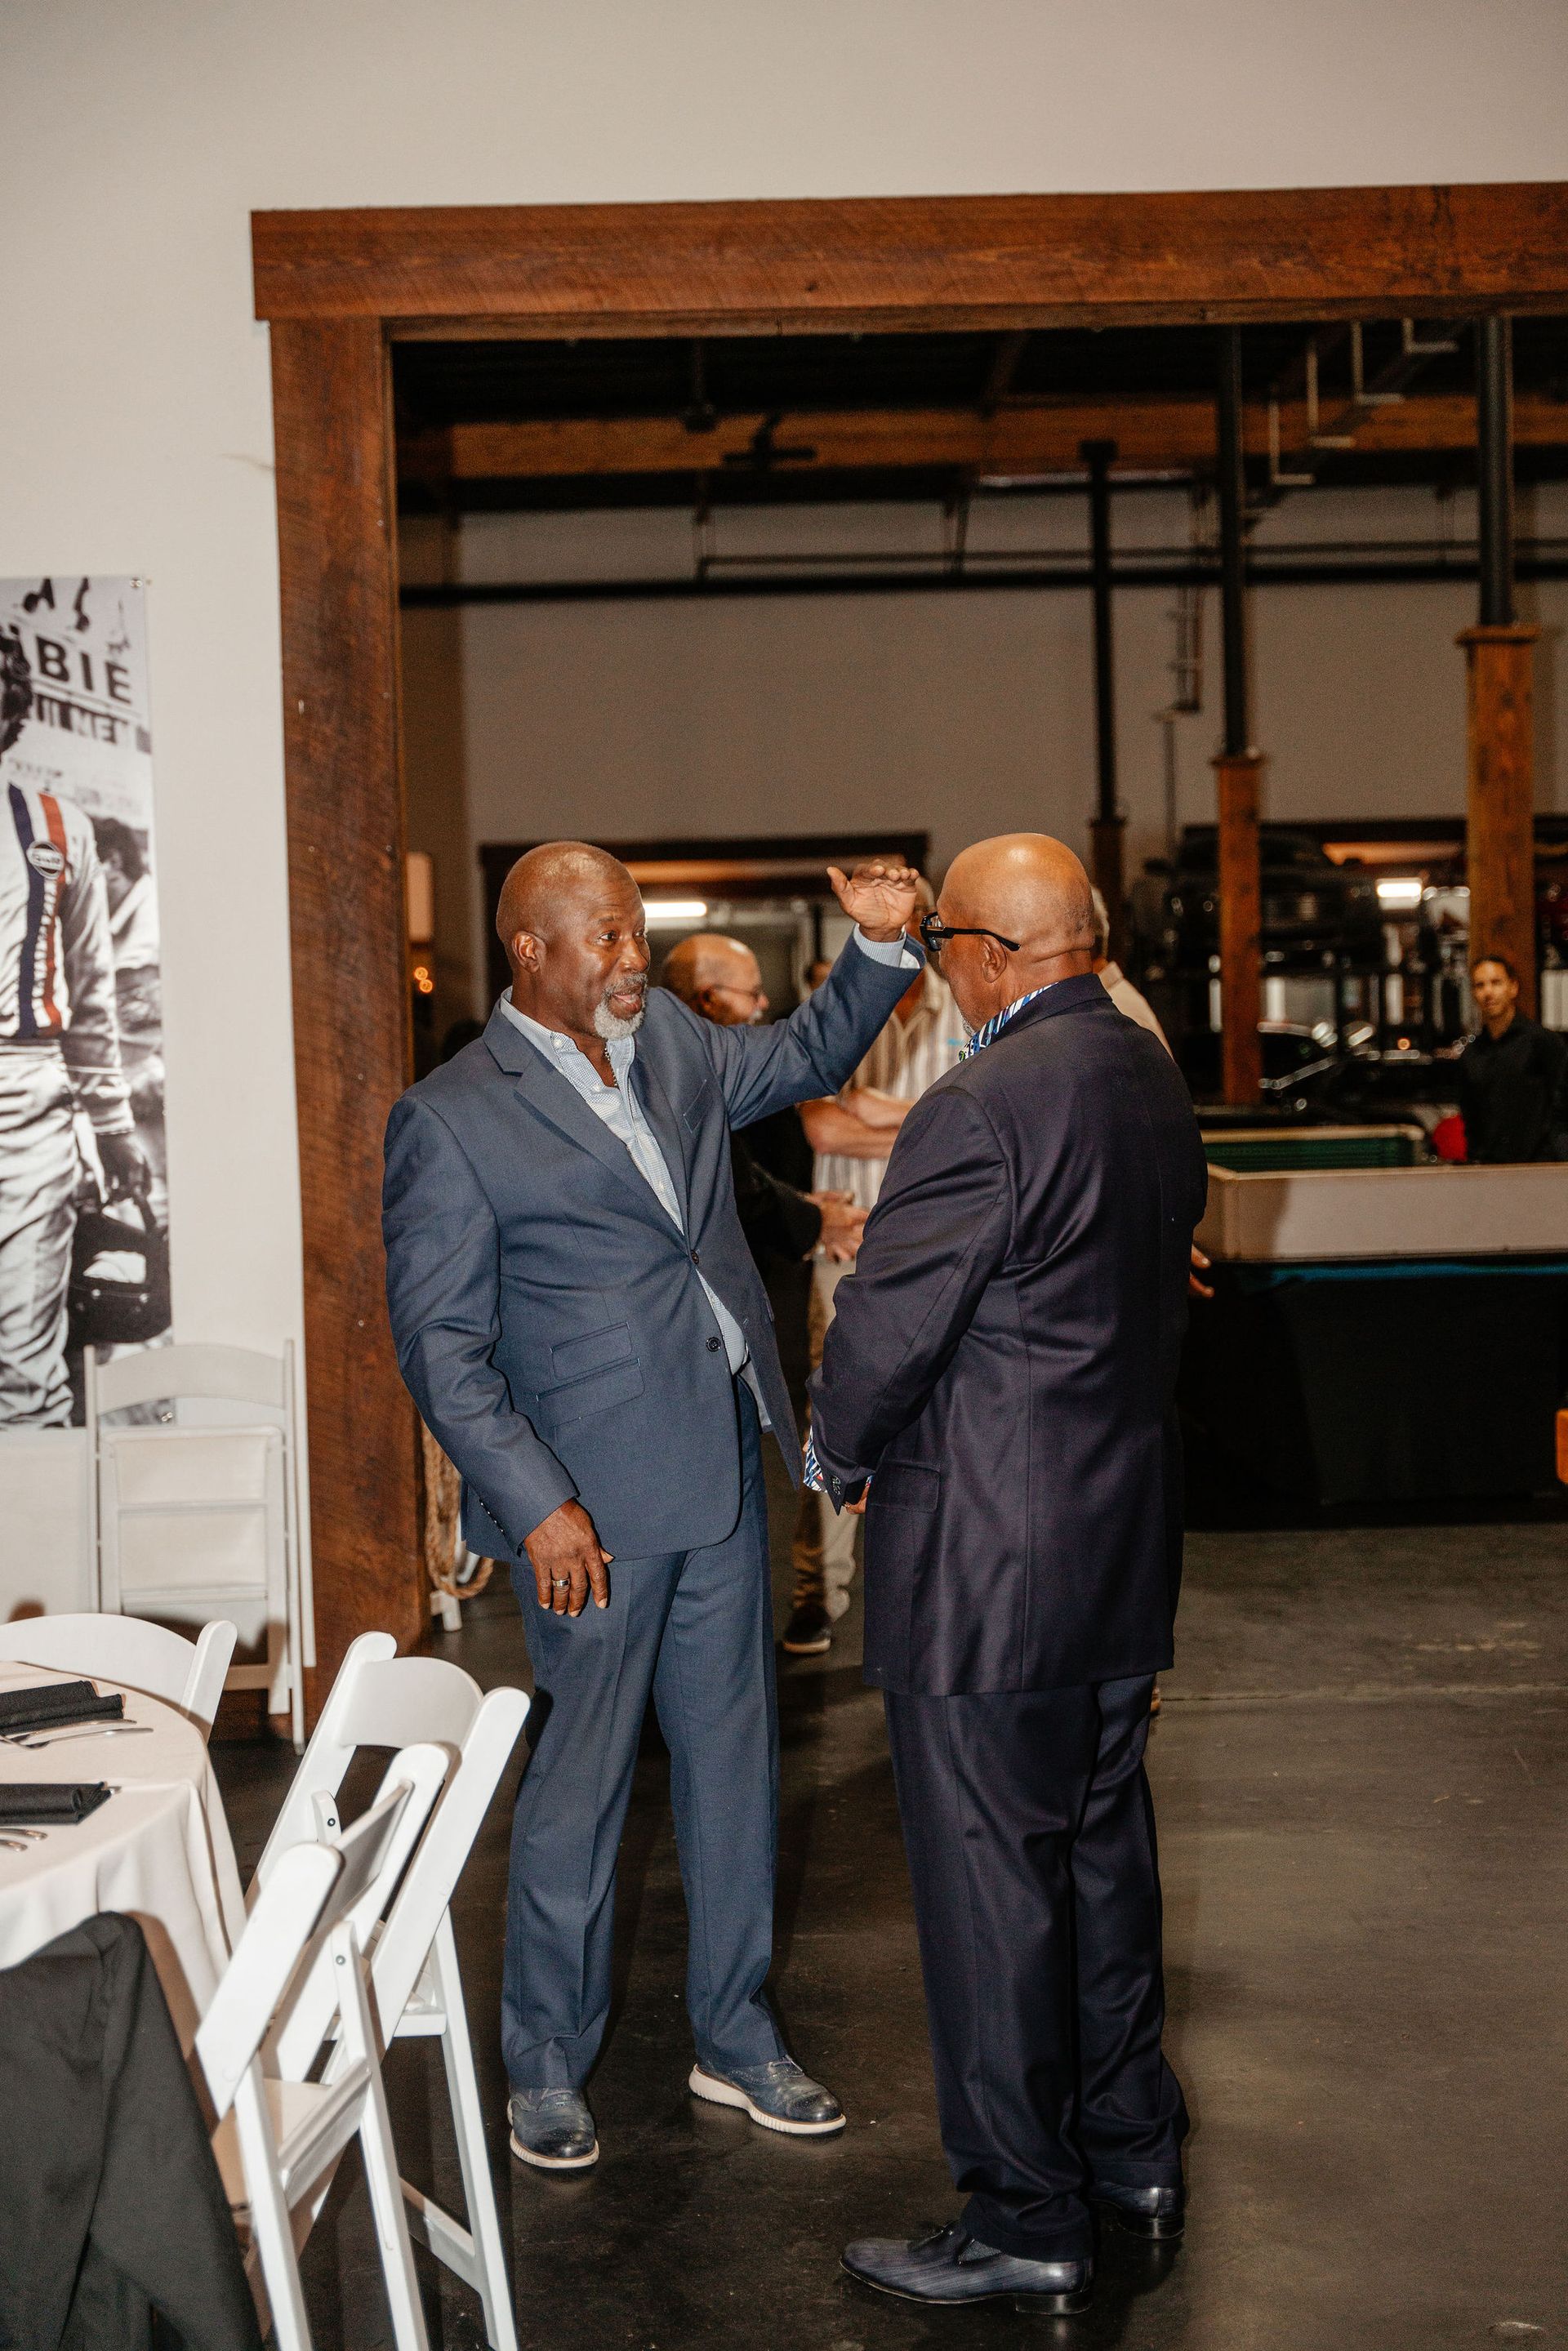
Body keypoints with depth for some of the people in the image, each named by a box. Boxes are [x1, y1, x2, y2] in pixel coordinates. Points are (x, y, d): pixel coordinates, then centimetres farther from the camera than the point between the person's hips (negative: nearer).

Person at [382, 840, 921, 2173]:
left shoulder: (669, 1041, 9)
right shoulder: (453, 1121, -10)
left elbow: (807, 1058, 25)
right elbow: (440, 1343, -11)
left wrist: (880, 948, 7)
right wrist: (536, 1502, -18)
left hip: (723, 1468, 7)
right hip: (592, 1504, -6)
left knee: (734, 1759, 14)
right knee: (581, 1784, 3)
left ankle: (736, 2038, 29)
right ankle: (547, 2066, 22)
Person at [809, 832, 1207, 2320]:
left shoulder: (984, 1109, -22)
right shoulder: (1153, 1080, 6)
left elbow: (884, 1330, -19)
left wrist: (843, 1458, 1)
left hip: (988, 1558, -9)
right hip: (1126, 1534, 9)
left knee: (987, 1879, 2)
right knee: (1102, 1848, 20)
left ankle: (1023, 2226, 13)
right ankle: (1131, 2152, 34)